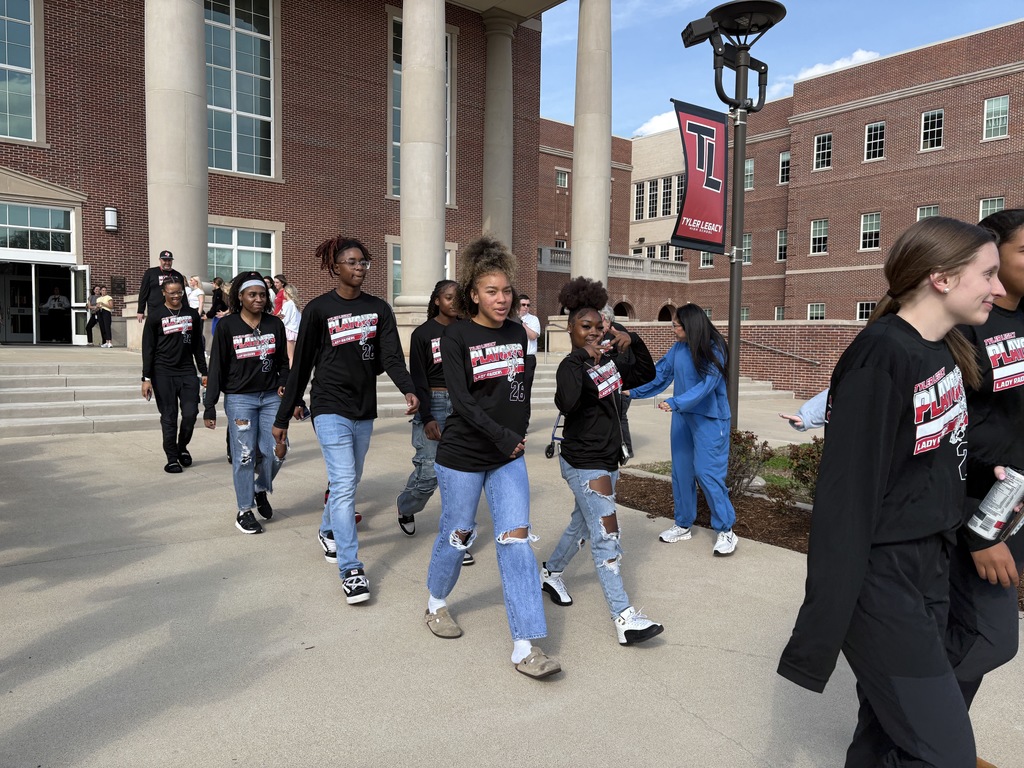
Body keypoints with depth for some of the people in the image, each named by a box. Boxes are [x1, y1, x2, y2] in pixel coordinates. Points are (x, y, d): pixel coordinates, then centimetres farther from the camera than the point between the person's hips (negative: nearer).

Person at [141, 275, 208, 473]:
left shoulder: (192, 314, 9)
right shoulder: (155, 316, 0)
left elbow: (198, 346, 14)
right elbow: (148, 349, -1)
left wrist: (204, 372, 11)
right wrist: (146, 378, -5)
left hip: (188, 371, 3)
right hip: (163, 374, -2)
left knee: (191, 413, -2)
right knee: (169, 417, 1)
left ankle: (182, 447, 24)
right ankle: (172, 458, 12)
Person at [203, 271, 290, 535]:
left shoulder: (275, 324, 5)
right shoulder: (228, 326, -3)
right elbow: (217, 367, -1)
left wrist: (283, 384, -6)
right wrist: (210, 406, -2)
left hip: (271, 397, 3)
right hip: (240, 398, -3)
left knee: (276, 451, -1)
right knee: (244, 456, 0)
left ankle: (261, 490, 30)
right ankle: (245, 511, 15)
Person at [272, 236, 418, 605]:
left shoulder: (379, 308, 5)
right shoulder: (318, 309, -4)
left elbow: (392, 356, -7)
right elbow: (301, 364, -1)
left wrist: (408, 389, -26)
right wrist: (283, 417, 0)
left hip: (364, 409, 5)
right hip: (331, 408, -5)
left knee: (349, 482, 18)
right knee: (343, 484, -12)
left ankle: (329, 531, 44)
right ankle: (351, 570, -8)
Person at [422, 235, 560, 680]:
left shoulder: (517, 334, 6)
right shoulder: (456, 337, -10)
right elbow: (462, 401, -18)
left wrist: (520, 433, 10)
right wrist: (504, 438, -21)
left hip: (509, 458, 4)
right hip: (463, 455, -4)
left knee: (516, 539, -5)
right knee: (457, 535, 10)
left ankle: (526, 648, -2)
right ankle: (436, 604, 40)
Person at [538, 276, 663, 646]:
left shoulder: (610, 360, 6)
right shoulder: (571, 366, -18)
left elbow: (646, 374, 9)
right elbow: (566, 403, -37)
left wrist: (632, 341, -4)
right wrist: (583, 358, -39)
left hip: (608, 459, 9)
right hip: (584, 463, -9)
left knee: (582, 524, 22)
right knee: (607, 534, -10)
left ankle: (550, 573, 44)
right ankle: (624, 618, -7)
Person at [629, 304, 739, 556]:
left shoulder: (713, 350, -16)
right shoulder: (677, 349, 1)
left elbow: (706, 385, -25)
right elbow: (659, 375, 8)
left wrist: (675, 402, -34)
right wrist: (633, 392, 2)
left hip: (709, 419, -6)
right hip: (682, 417, 6)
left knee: (707, 472, -9)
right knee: (681, 471, 11)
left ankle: (725, 531, 6)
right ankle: (683, 525, 25)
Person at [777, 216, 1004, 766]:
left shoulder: (947, 351, 7)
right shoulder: (880, 357, -20)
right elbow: (846, 497, -23)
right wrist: (817, 638, -22)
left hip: (930, 569, 8)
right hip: (879, 580, -8)